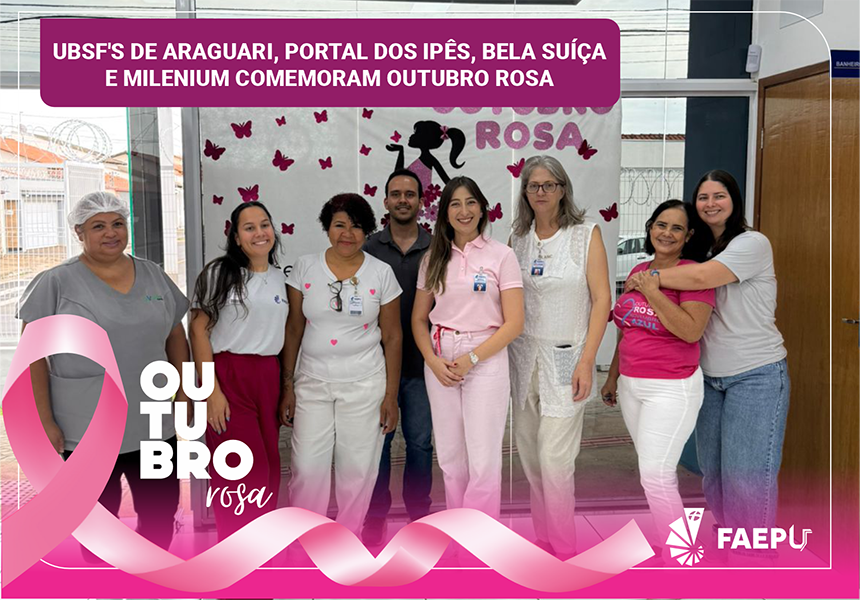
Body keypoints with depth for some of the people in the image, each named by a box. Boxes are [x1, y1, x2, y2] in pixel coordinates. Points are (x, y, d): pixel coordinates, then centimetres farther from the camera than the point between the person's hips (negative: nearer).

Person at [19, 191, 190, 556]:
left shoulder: (154, 276, 7)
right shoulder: (55, 283, -5)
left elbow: (176, 338, 13)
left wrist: (183, 396, 8)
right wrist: (45, 422, -10)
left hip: (155, 425, 4)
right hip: (87, 431, -3)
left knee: (162, 514, 14)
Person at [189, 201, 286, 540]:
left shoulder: (280, 277, 13)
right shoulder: (219, 272, -3)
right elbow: (199, 330, -7)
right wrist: (212, 391, -14)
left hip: (268, 378, 5)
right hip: (229, 376, -5)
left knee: (269, 467, 9)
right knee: (245, 469, -6)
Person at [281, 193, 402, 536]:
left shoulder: (381, 273, 0)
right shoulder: (305, 267, 1)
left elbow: (392, 338, 3)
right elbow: (293, 330, 4)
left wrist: (391, 395, 1)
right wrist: (287, 386, 2)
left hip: (364, 385, 0)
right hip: (313, 383, 1)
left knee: (357, 470, 6)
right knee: (307, 468, -1)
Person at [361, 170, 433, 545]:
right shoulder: (369, 249, 3)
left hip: (421, 365, 0)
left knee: (420, 442, 9)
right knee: (377, 440, 9)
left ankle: (419, 513, 25)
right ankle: (375, 516, 24)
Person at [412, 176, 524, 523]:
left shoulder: (501, 255, -1)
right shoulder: (433, 259, 9)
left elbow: (514, 323, -6)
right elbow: (419, 318, 10)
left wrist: (470, 359, -13)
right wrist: (433, 360, -6)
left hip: (486, 358, -3)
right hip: (440, 361, 4)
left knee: (483, 462, -2)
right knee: (450, 457, 10)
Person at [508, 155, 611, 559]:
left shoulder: (586, 235, -3)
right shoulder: (517, 239, 8)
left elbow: (602, 299, -6)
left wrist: (586, 362, -13)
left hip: (564, 359, -4)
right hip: (523, 356, 4)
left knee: (554, 458, -6)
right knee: (529, 454, 10)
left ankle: (564, 551, 11)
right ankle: (544, 540, 26)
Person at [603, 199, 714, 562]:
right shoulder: (638, 271, 11)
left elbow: (691, 331, -22)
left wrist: (653, 292, -21)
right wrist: (612, 377, 20)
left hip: (671, 388, -7)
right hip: (631, 384, 7)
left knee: (655, 475, -8)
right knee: (657, 470, 14)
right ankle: (669, 540, 27)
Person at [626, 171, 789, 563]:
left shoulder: (753, 243, -11)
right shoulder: (701, 250, 12)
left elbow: (702, 277, -27)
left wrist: (648, 278, -15)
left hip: (756, 376, -7)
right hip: (711, 377, 7)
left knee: (747, 476, -4)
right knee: (713, 471, 14)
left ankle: (757, 560, 13)